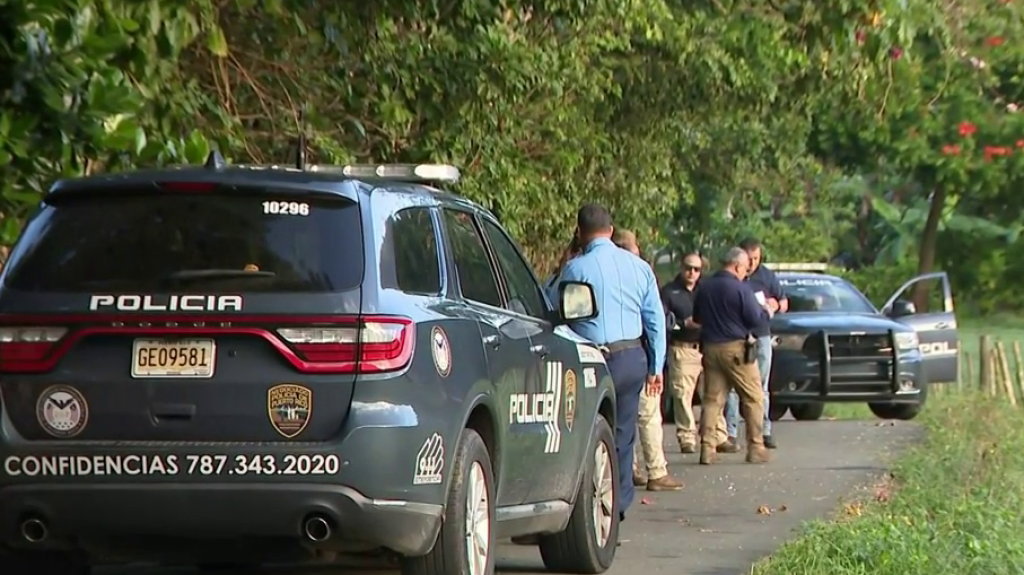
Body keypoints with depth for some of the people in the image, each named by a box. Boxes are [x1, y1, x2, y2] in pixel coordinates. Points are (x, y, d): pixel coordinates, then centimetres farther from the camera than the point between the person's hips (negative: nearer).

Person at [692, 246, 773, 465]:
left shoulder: (705, 287, 7)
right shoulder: (741, 289, -12)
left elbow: (696, 317, 19)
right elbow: (756, 320, -12)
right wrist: (767, 312, 8)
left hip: (711, 347, 6)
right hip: (736, 348, -6)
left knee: (712, 399, 7)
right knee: (753, 398, 4)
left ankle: (707, 448, 0)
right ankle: (755, 448, 2)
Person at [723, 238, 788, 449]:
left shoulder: (766, 276, 6)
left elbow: (784, 303, 13)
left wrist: (776, 305, -8)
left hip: (761, 336, 3)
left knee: (761, 387, 7)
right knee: (732, 386, -6)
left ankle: (765, 432, 9)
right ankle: (730, 433, -5)